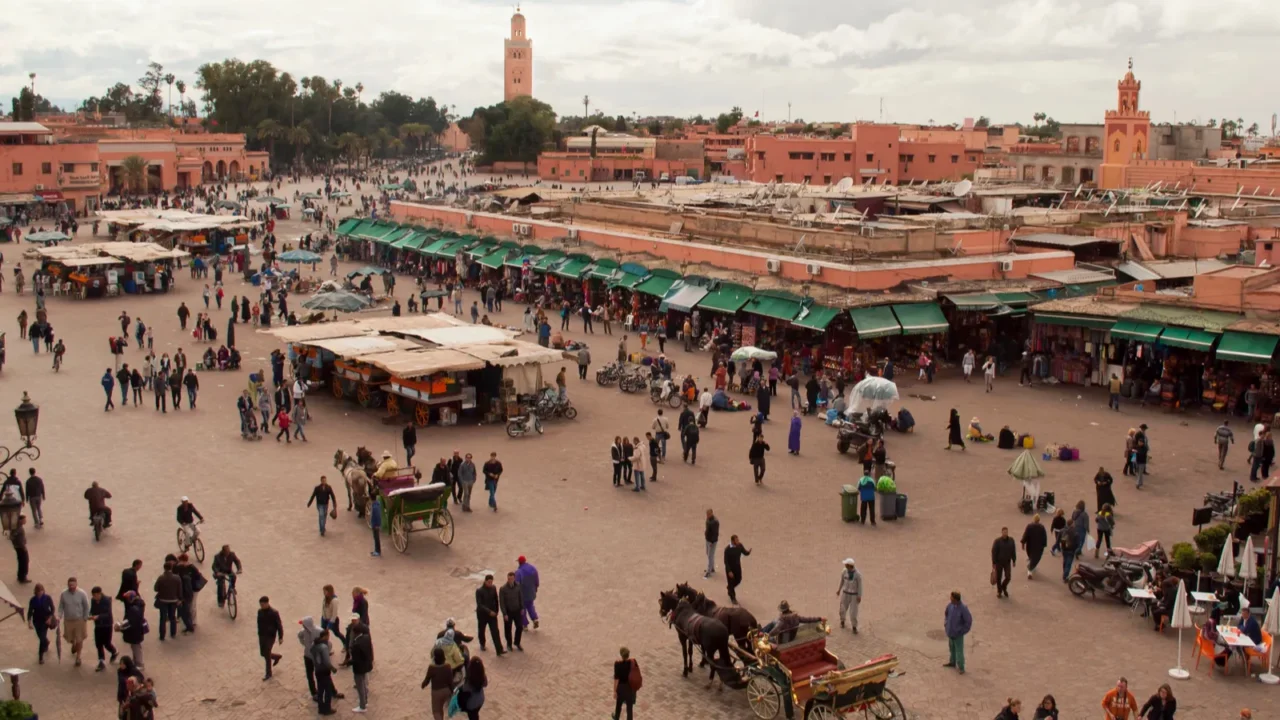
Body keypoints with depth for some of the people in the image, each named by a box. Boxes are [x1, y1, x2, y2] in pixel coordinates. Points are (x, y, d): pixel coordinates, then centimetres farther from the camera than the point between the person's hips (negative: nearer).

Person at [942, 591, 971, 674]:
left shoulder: (963, 609, -27)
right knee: (952, 648, 24)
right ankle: (952, 662, 43)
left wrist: (962, 631, -12)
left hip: (958, 634, -6)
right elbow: (946, 613, 12)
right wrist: (946, 624, 8)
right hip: (950, 632, 6)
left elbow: (969, 621, -20)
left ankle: (961, 667, 19)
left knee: (959, 650, 4)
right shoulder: (950, 605, -9)